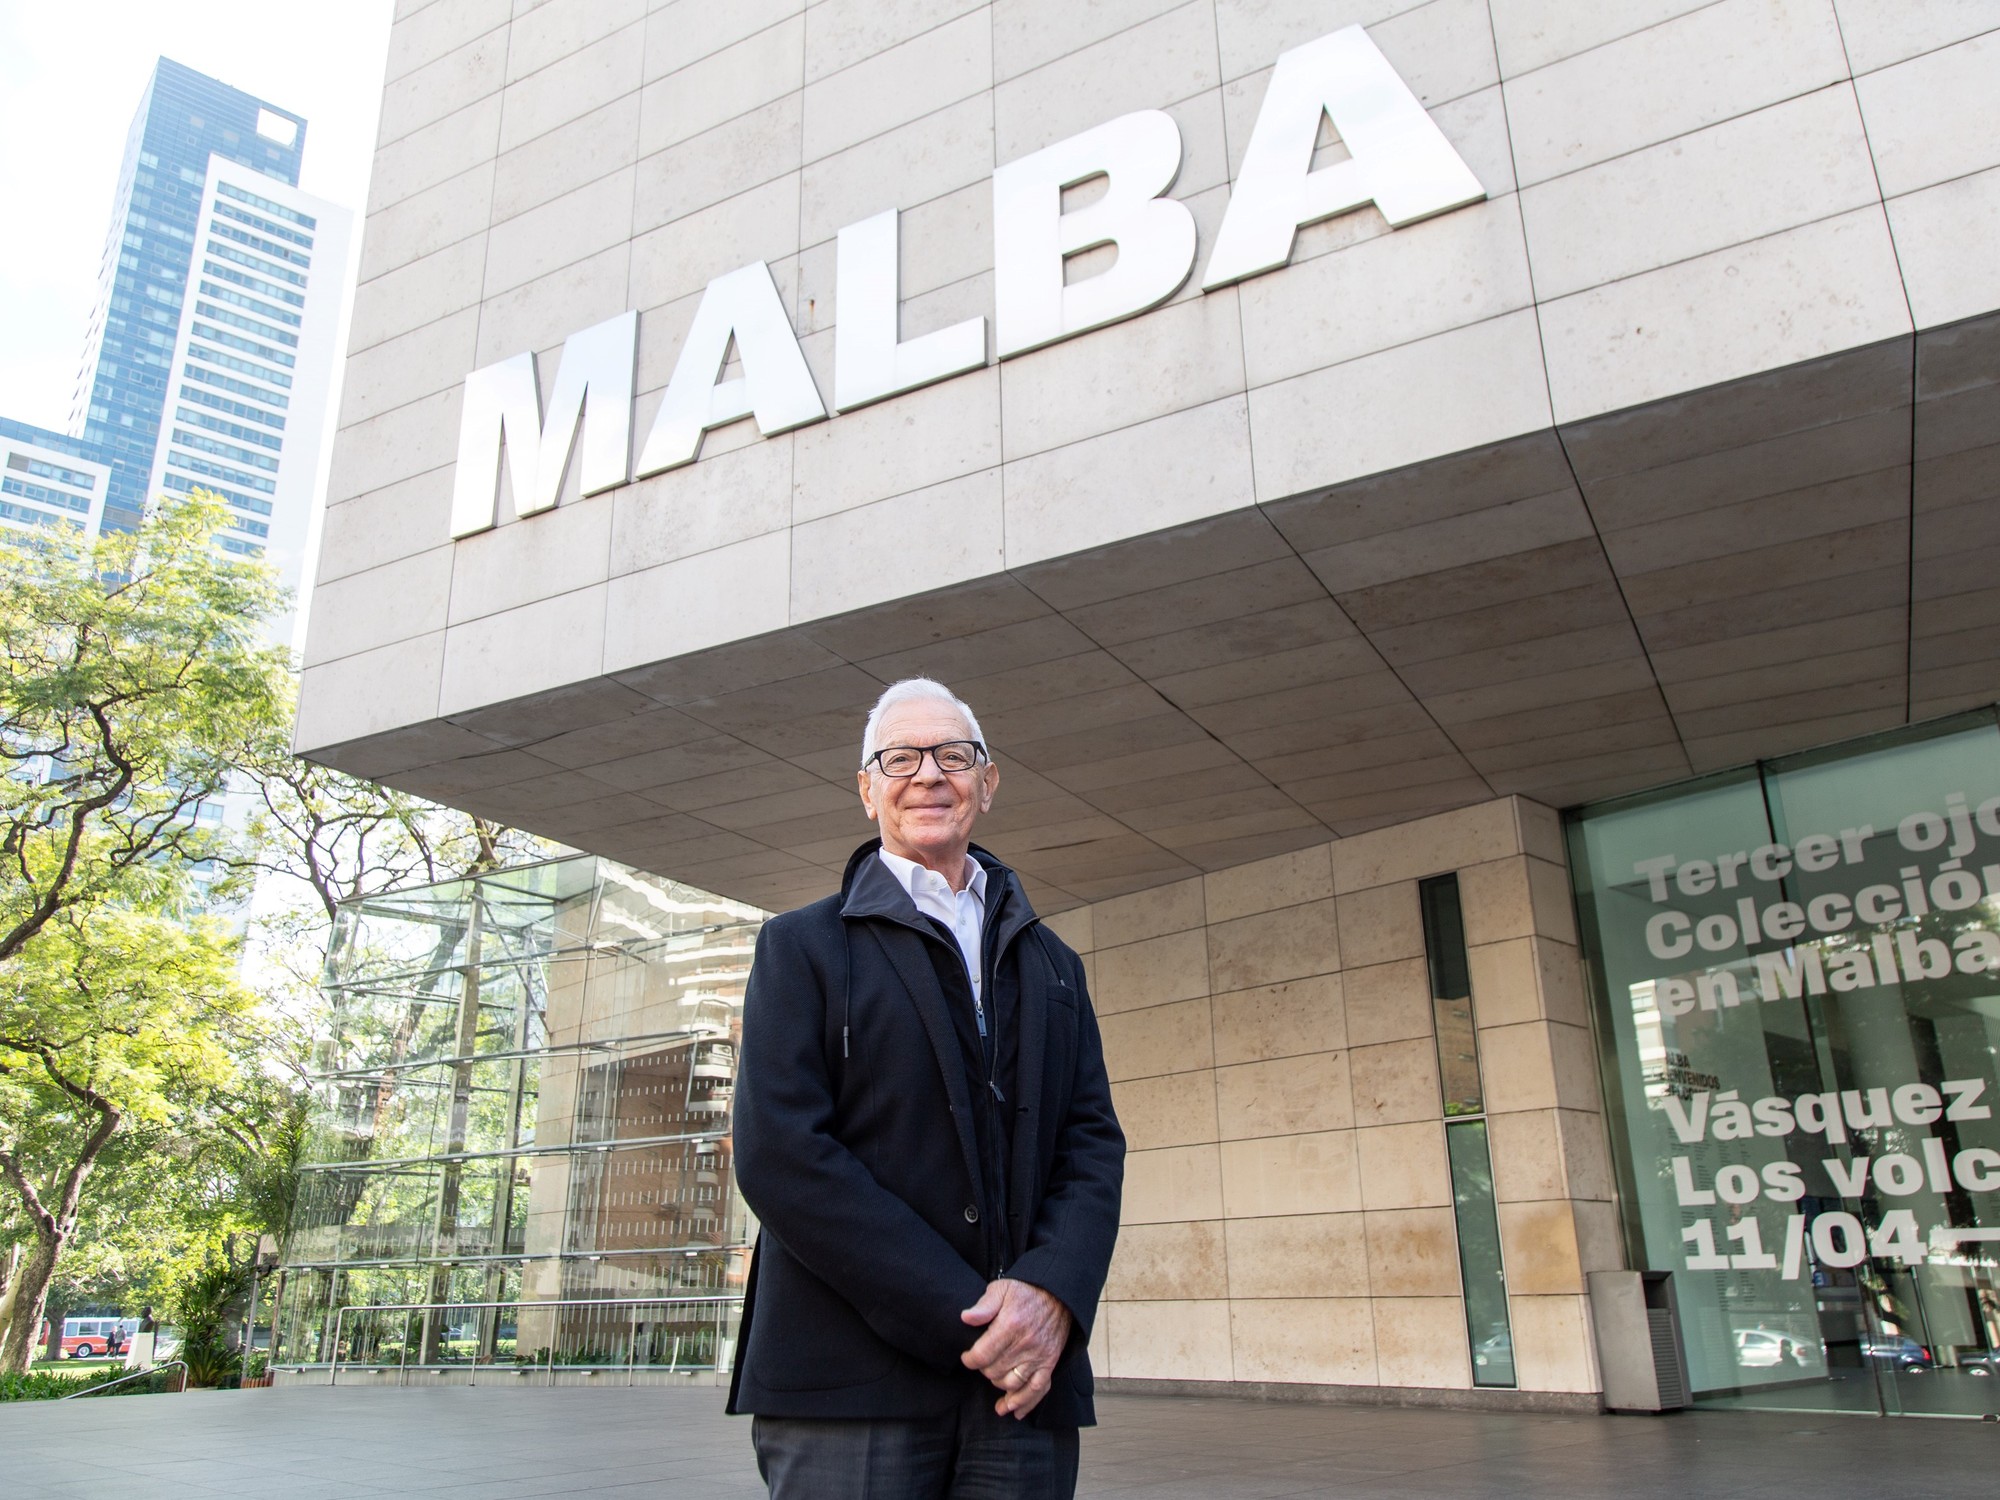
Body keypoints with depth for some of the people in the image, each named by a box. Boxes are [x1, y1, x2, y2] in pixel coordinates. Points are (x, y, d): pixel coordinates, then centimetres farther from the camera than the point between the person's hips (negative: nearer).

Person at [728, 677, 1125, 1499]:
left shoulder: (1051, 965, 17)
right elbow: (779, 1154, -8)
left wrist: (1052, 1291, -12)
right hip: (849, 1390, -3)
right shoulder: (801, 946, 4)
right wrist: (964, 1318, -14)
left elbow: (1093, 1140, 8)